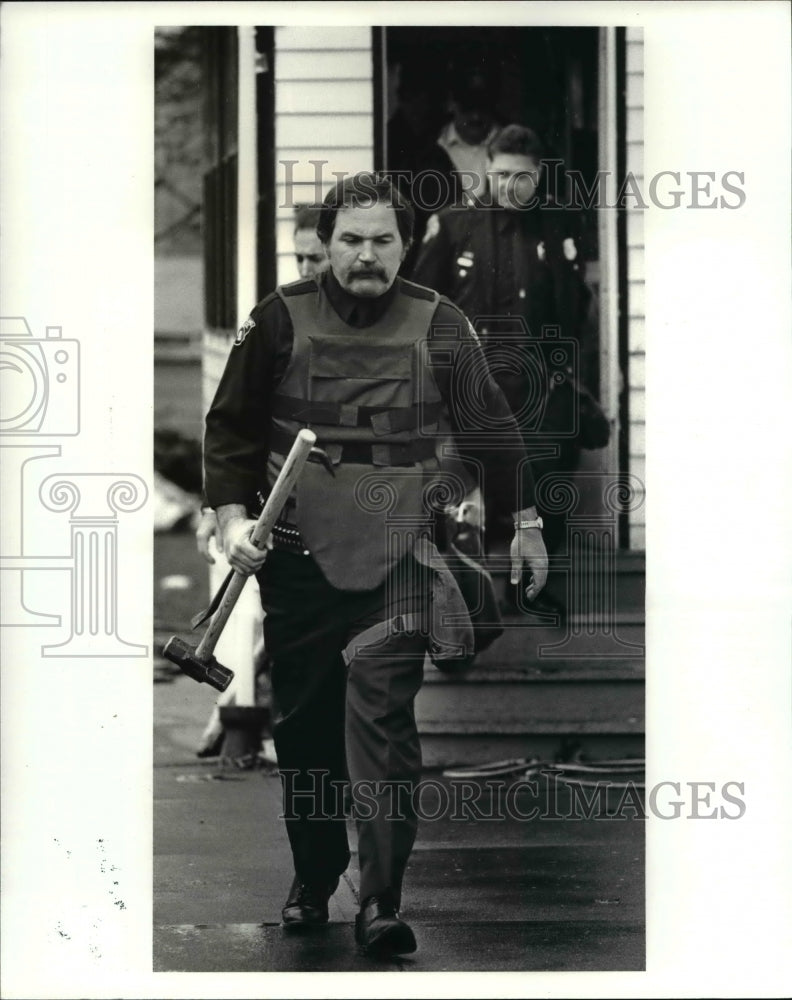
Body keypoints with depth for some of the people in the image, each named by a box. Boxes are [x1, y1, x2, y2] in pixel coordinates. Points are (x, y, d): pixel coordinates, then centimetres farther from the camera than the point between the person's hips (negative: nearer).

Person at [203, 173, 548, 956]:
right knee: (303, 722, 9)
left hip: (397, 554, -2)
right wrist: (232, 515, -3)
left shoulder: (438, 326, 2)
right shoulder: (281, 320, 1)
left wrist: (524, 520, 16)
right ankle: (312, 879, 27)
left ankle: (381, 901, -17)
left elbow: (489, 426, 12)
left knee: (381, 707, -15)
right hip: (298, 554, 2)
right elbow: (231, 426, 8)